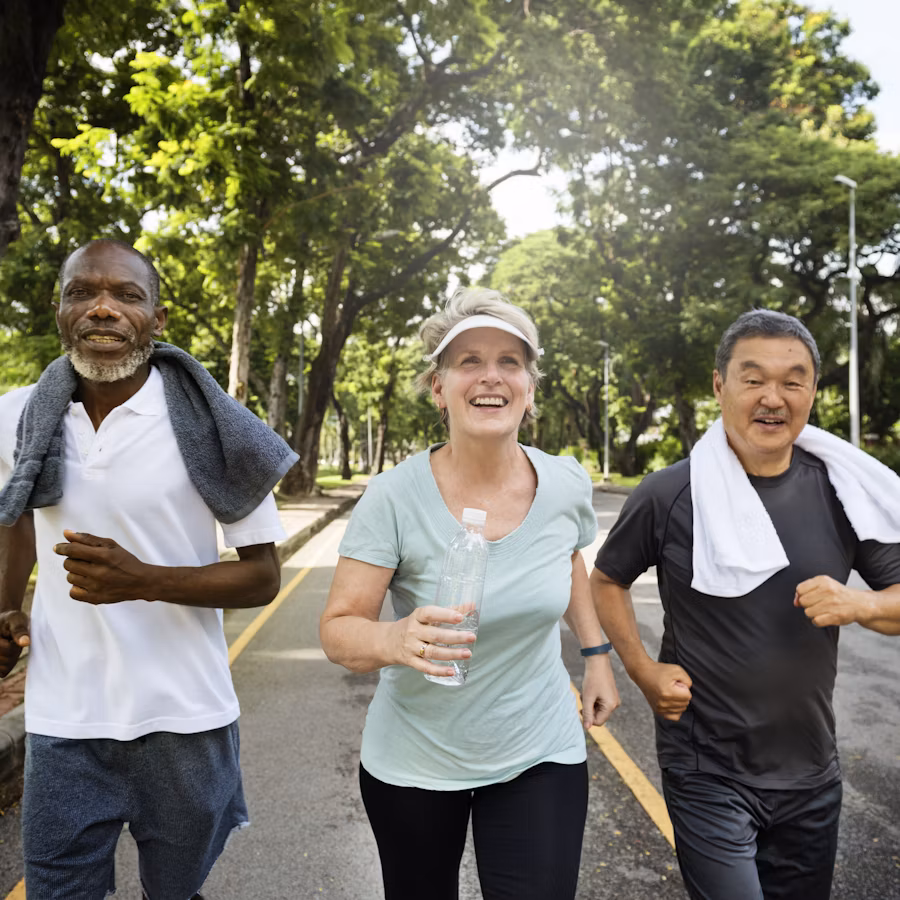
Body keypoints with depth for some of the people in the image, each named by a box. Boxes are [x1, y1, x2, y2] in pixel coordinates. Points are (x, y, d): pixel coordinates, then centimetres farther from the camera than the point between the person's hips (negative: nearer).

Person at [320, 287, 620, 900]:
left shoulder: (568, 485, -10)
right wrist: (393, 640, -38)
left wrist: (596, 653, 7)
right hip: (414, 764, -1)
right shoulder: (395, 497, -20)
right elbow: (339, 631, -18)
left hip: (540, 756, 2)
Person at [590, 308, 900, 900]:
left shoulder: (841, 491, -4)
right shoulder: (669, 495, -12)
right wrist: (643, 672, -8)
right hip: (706, 771, -4)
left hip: (811, 772, 4)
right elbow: (607, 580, 2)